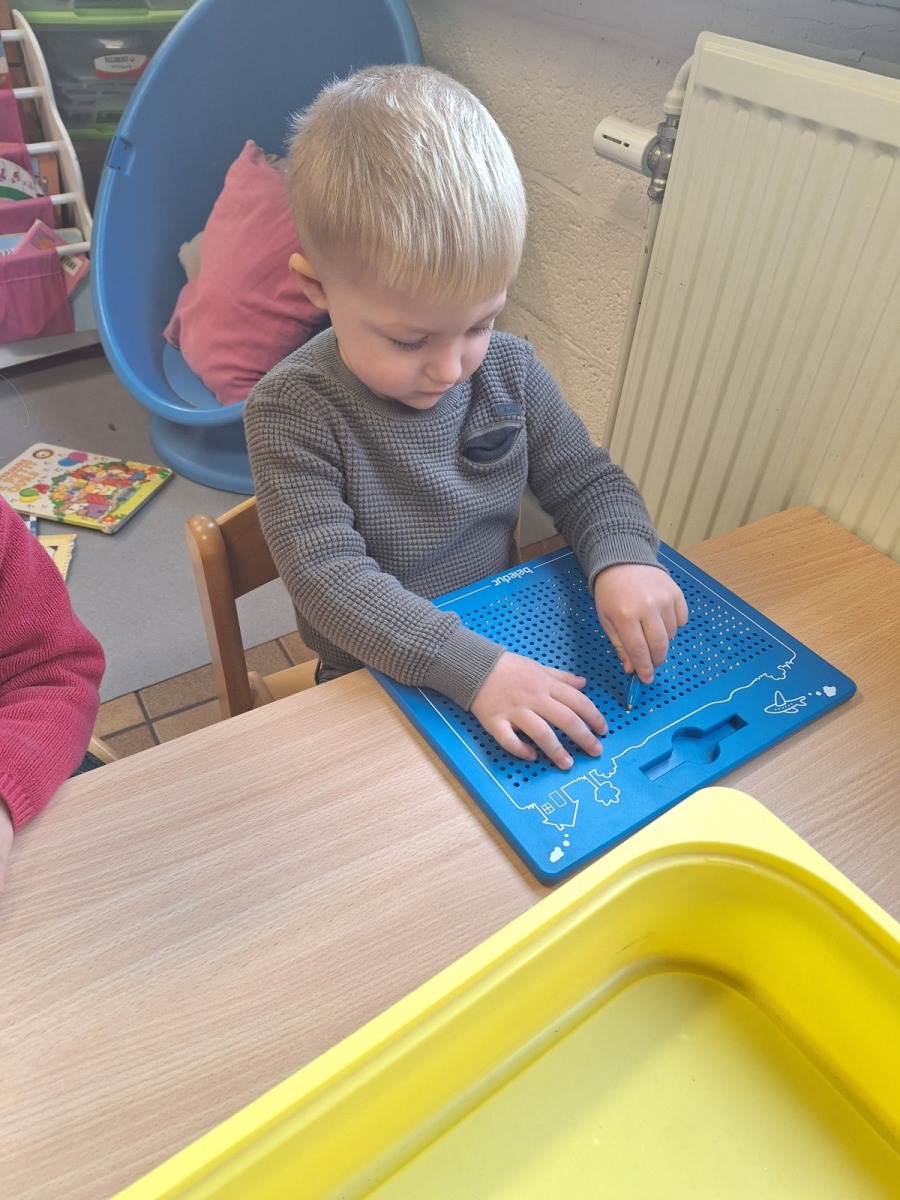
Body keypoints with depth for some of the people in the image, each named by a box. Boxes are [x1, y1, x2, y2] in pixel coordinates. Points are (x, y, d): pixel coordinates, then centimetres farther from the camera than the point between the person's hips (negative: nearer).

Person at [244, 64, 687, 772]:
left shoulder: (509, 369, -4)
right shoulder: (292, 413, -18)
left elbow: (588, 482, 4)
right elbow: (329, 578, -25)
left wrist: (623, 558, -18)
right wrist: (473, 667, -35)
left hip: (512, 648, 5)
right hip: (379, 683, -4)